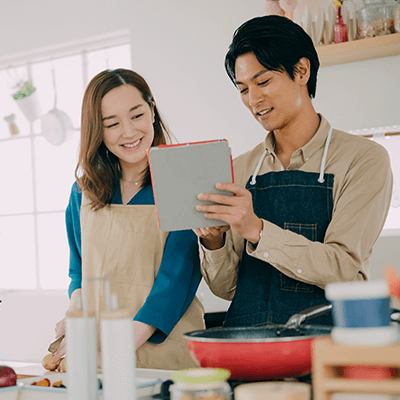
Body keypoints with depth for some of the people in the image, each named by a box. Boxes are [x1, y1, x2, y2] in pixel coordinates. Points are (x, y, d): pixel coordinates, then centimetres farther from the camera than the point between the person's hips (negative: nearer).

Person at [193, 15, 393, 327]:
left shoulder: (364, 158, 0)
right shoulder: (242, 169, 13)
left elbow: (344, 270, -12)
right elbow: (227, 288, 12)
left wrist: (257, 230, -22)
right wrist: (214, 243, -9)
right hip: (247, 340, 3)